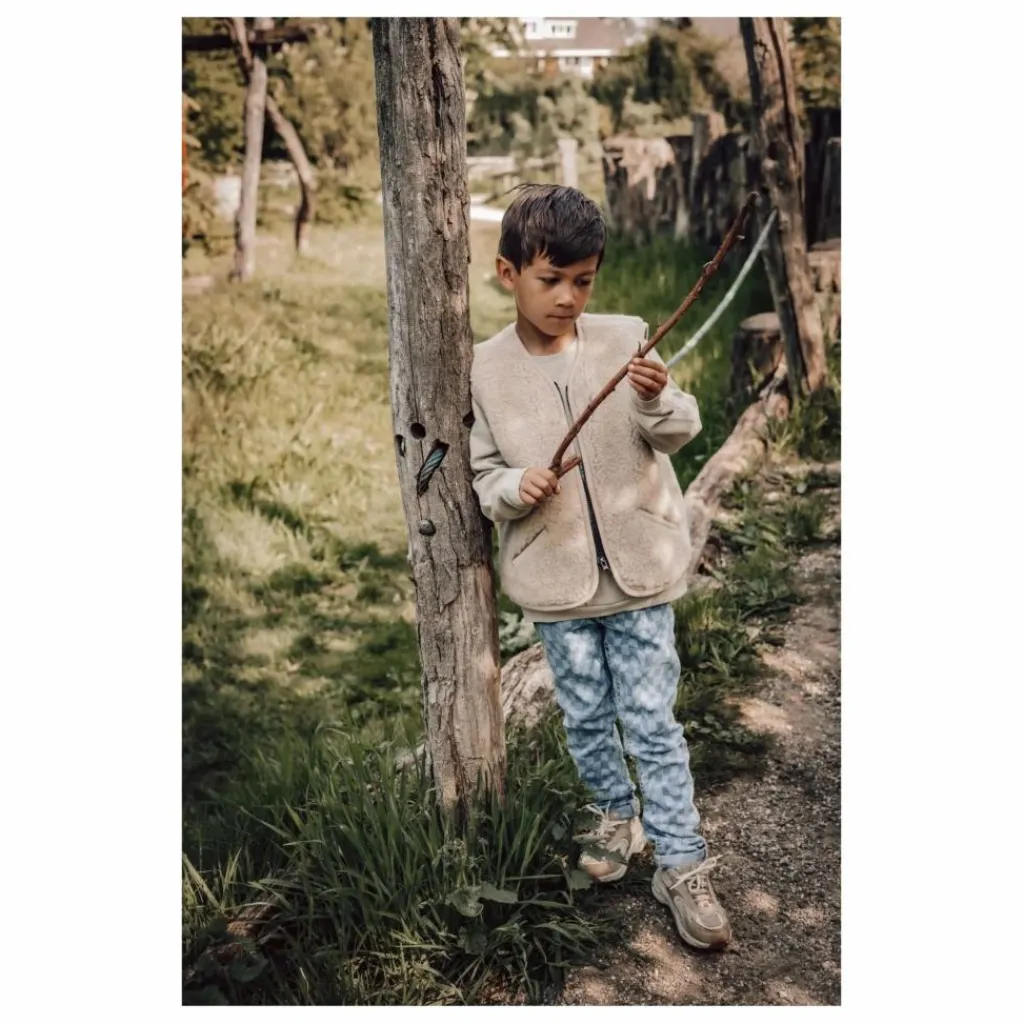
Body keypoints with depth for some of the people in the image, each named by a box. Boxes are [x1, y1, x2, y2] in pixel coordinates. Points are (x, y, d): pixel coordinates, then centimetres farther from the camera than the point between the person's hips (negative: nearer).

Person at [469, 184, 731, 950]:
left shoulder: (626, 340, -6)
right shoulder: (487, 370, -5)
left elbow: (681, 433, -6)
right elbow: (484, 473, 1)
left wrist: (658, 403, -29)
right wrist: (514, 487, -22)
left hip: (638, 566, -1)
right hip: (556, 576, 1)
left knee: (652, 720, 3)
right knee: (587, 716, 16)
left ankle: (683, 867, 15)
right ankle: (617, 816, 40)